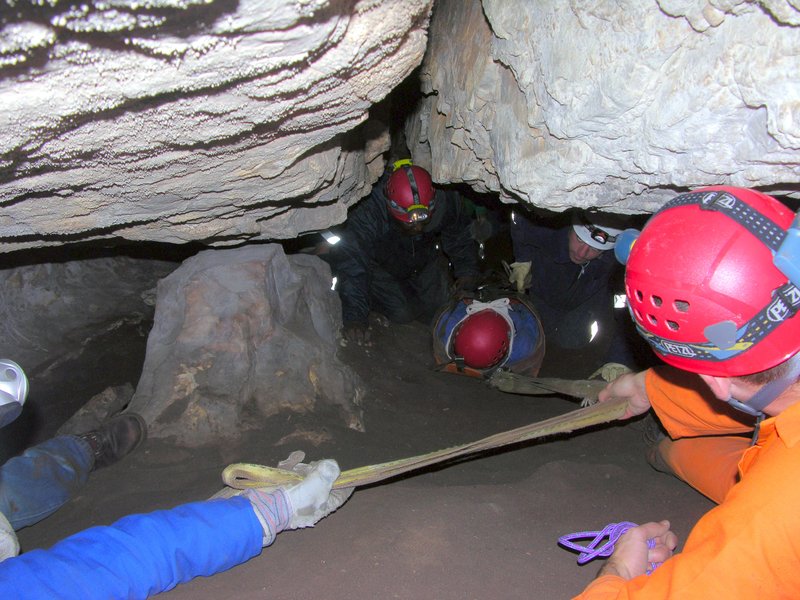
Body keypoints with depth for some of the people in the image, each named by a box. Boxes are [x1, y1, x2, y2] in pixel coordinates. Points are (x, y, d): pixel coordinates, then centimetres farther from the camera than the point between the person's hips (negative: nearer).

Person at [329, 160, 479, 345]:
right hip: (382, 267, -3)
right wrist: (354, 318, -51)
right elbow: (350, 264, -44)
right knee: (401, 313, -16)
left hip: (425, 263, 3)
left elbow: (461, 239, -11)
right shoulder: (368, 216, -42)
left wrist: (466, 274, -22)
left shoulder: (446, 202, -31)